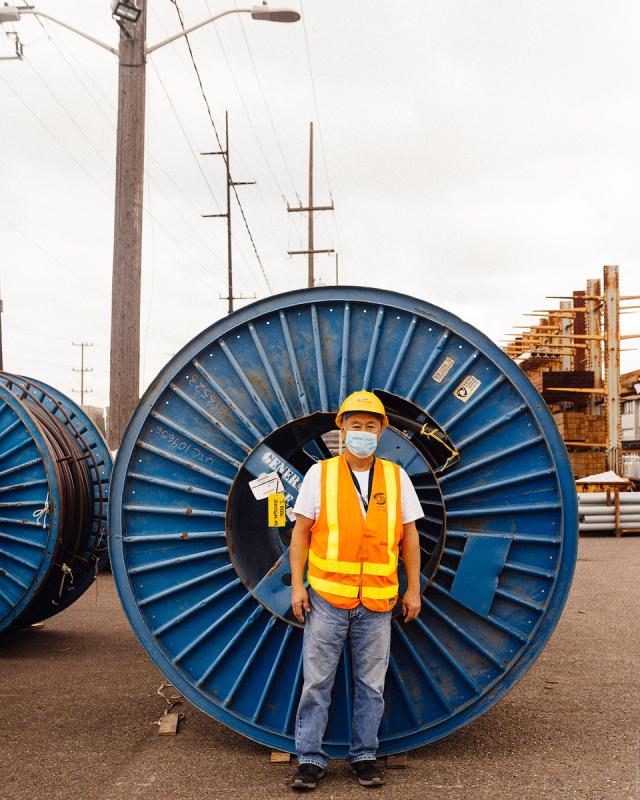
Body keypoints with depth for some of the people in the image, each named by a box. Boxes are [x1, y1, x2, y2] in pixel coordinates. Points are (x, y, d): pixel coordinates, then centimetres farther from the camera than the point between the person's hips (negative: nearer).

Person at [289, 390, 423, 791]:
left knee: (371, 683, 7)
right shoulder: (320, 474, 2)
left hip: (377, 603, 1)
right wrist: (297, 584, -3)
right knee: (317, 681, 1)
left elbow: (409, 535, 10)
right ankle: (311, 759, 10)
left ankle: (364, 755, 20)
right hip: (326, 598, -1)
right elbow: (301, 531, 3)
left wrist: (414, 589, 6)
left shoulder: (397, 477, 6)